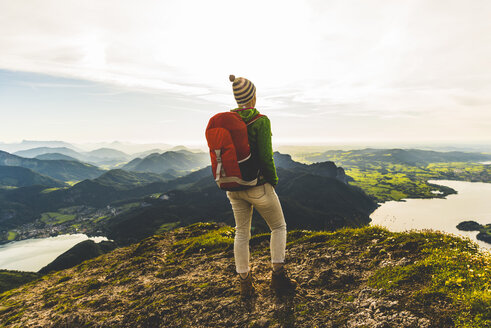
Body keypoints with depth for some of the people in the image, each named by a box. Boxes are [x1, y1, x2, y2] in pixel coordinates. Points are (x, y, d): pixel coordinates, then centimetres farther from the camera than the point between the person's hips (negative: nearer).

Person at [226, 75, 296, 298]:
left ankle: (245, 283, 26)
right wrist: (273, 180, -2)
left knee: (241, 233, 18)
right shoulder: (260, 121, -17)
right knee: (279, 227, 18)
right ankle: (278, 275, 18)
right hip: (258, 186, -5)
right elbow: (265, 157, -18)